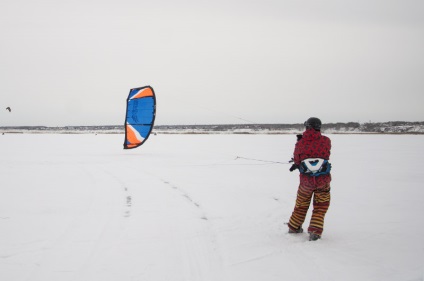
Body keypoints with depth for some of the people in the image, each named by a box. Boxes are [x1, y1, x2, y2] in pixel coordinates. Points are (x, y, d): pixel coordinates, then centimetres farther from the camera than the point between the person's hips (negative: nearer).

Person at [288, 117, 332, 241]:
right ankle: (315, 231, 2)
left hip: (306, 179, 1)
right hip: (323, 180, -1)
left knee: (301, 205, 21)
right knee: (320, 207, 13)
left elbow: (297, 161, 2)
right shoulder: (326, 141, -6)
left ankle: (294, 227, 35)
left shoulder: (300, 143, -8)